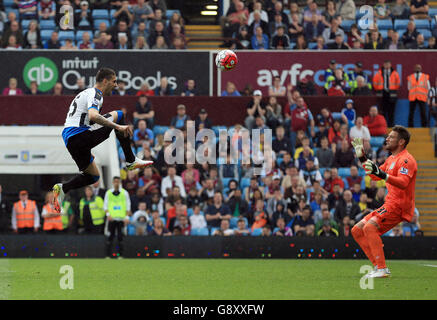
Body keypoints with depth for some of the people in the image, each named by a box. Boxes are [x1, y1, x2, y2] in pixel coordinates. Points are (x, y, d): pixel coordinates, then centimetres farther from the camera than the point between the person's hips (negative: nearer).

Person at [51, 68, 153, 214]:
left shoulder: (87, 93, 28)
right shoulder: (95, 93, -5)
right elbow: (93, 116, -26)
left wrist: (86, 151, 36)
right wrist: (118, 127, -25)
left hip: (69, 139, 10)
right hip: (79, 135, -10)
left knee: (93, 176, 21)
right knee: (118, 115, -2)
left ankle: (62, 188, 3)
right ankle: (131, 161, -3)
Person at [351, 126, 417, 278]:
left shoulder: (406, 160, -12)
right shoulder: (391, 159, 19)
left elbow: (403, 183, -29)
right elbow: (375, 176, 31)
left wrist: (382, 174, -41)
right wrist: (362, 158, 25)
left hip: (399, 206, -10)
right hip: (389, 205, 10)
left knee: (370, 227, -28)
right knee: (357, 230, 6)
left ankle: (382, 269, -28)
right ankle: (378, 265, 2)